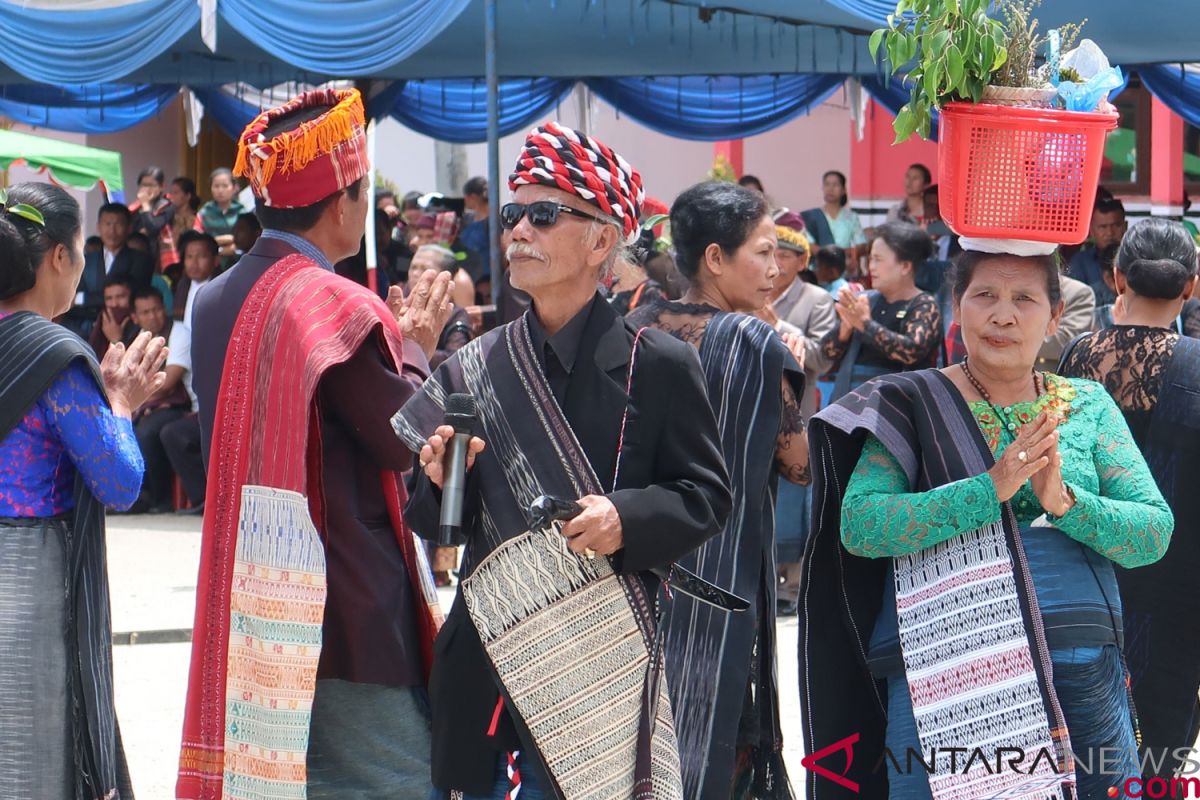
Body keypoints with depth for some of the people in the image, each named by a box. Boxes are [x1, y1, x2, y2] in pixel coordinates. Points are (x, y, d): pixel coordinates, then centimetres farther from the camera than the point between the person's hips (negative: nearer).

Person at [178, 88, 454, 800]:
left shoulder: (215, 302, 8)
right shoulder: (339, 307, -16)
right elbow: (406, 444, -12)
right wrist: (416, 348, 5)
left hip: (252, 604, 8)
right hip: (351, 605, -8)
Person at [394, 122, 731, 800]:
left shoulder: (659, 366, -1)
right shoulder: (472, 370, 8)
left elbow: (708, 496, 0)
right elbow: (435, 527, 13)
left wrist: (627, 520, -17)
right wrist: (440, 482, -9)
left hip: (607, 665, -3)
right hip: (489, 658, 3)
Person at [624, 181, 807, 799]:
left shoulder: (638, 331, 3)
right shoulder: (754, 342, -14)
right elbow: (799, 464, -8)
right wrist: (790, 374, 5)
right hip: (724, 561, -6)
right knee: (709, 731, 0)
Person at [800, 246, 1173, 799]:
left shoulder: (1087, 406, 10)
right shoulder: (914, 405, 2)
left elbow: (1155, 532, 1)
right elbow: (858, 525, -11)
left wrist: (1065, 502, -17)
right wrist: (989, 490, -20)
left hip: (1086, 678, 3)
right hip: (942, 677, -2)